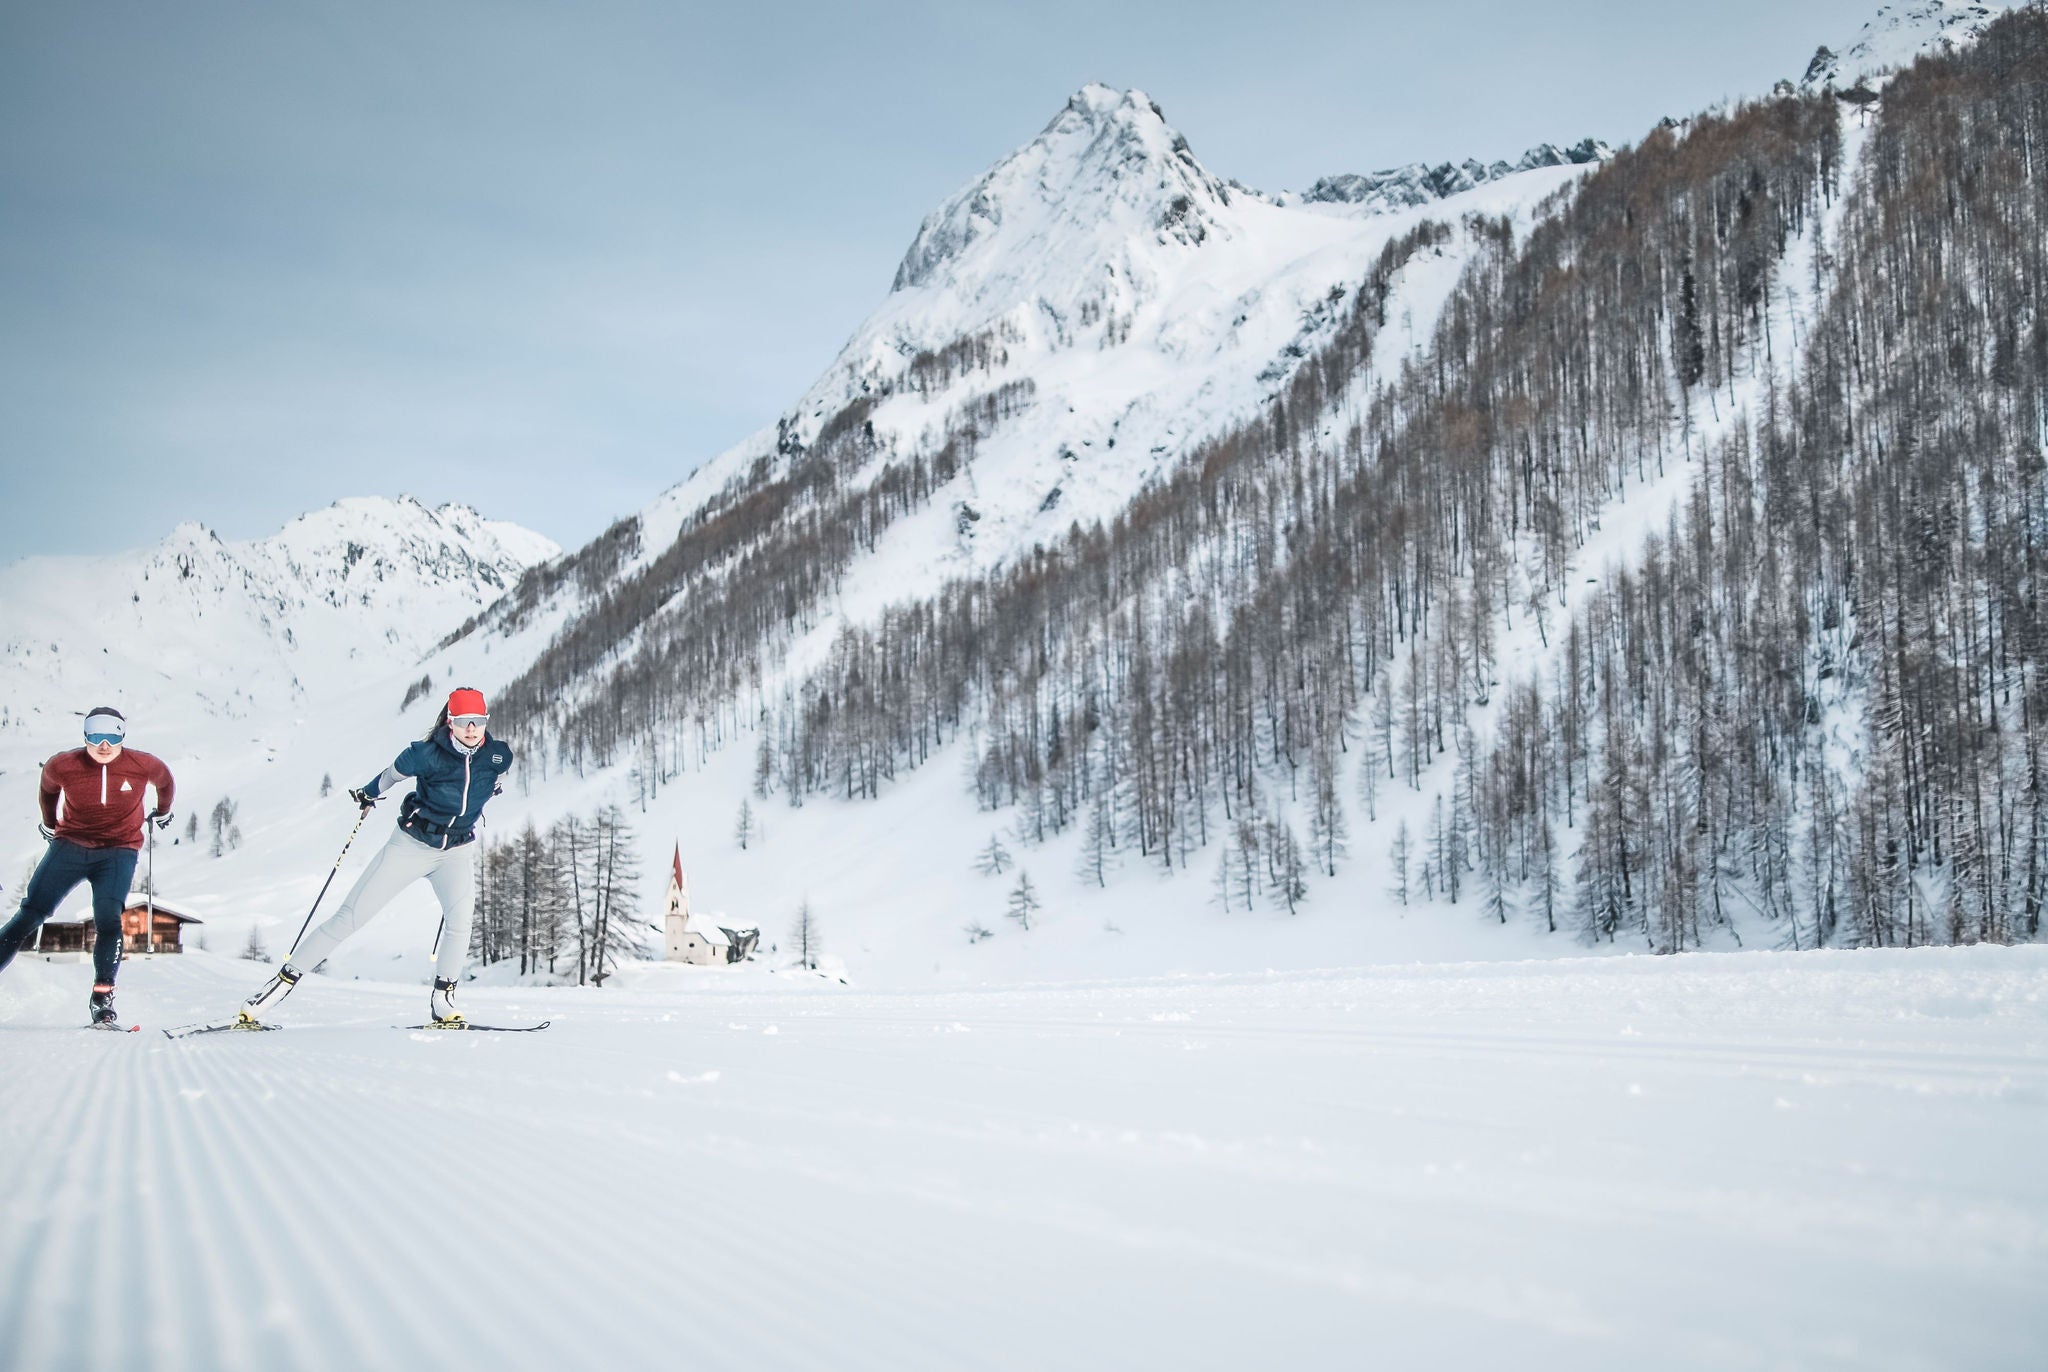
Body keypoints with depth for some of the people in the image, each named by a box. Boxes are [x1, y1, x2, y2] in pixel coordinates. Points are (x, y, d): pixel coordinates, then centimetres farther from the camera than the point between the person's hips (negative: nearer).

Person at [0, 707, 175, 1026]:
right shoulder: (62, 766, -10)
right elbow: (48, 790, 15)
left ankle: (102, 999, -10)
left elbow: (165, 781, 15)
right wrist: (50, 825, 28)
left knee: (108, 920, -20)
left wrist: (162, 813, 30)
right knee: (28, 916, -6)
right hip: (70, 845, 1)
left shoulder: (143, 765, -10)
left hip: (118, 851, -1)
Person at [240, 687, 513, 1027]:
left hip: (456, 852, 2)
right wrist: (368, 793, 13)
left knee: (459, 921, -23)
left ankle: (442, 1000, -5)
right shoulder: (427, 754, -22)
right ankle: (282, 982, 4)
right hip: (410, 845, -2)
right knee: (349, 917, -3)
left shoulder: (499, 756, -14)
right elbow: (393, 773, -1)